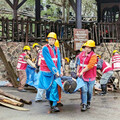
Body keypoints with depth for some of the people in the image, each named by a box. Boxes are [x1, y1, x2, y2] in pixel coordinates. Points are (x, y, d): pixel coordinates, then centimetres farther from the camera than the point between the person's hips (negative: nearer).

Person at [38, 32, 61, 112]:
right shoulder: (45, 48, -8)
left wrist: (58, 72, -5)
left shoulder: (56, 49, 9)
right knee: (49, 87, 0)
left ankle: (53, 105, 0)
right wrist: (55, 71, -17)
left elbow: (58, 61, 5)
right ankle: (52, 105, 10)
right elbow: (49, 61, -14)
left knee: (54, 86, -4)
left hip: (54, 72, 4)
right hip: (46, 71, -4)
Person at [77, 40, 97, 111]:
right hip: (82, 76, 3)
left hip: (90, 77, -3)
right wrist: (77, 72, 10)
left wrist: (82, 71, -18)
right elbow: (79, 64, 19)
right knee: (84, 90, -4)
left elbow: (90, 66, -19)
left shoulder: (93, 56, -10)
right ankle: (84, 105, -1)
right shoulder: (81, 54, 9)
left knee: (90, 91, 7)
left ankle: (88, 103, 29)